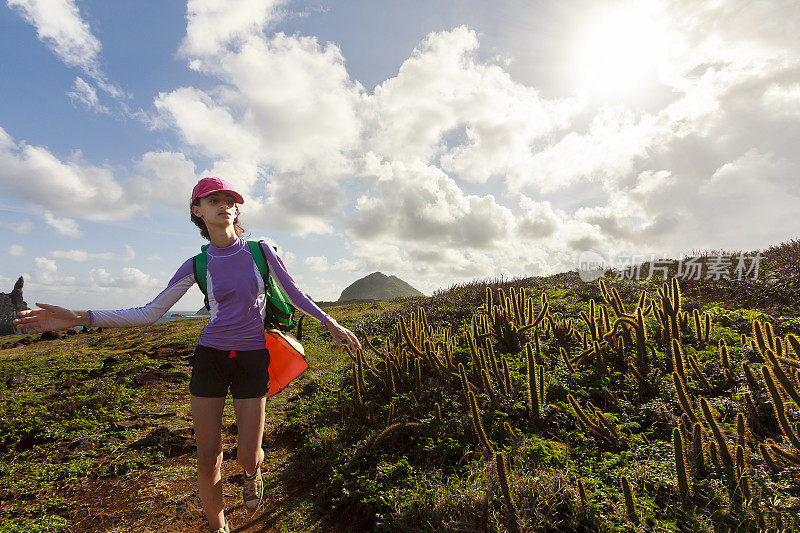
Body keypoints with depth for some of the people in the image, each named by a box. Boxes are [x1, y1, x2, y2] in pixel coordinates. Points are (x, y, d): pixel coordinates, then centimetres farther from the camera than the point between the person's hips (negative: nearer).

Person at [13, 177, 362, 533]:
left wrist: (331, 323, 3)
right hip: (210, 357, 2)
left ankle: (252, 474, 43)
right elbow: (151, 312, 1)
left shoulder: (261, 251, -4)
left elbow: (293, 293, 5)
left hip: (253, 359, -1)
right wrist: (80, 318, -9)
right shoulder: (197, 265, 0)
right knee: (208, 457, 7)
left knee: (247, 456, 4)